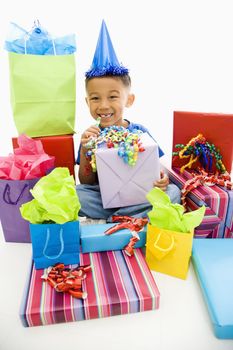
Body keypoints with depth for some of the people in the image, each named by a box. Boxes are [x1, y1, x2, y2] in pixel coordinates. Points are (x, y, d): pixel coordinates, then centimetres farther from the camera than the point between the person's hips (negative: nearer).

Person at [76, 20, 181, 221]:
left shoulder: (140, 132, -5)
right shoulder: (90, 136, -4)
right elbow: (86, 182, -2)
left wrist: (162, 179, -20)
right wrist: (84, 151, -18)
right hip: (102, 197, 0)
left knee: (173, 192, -22)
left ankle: (105, 221, -21)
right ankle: (130, 218, -17)